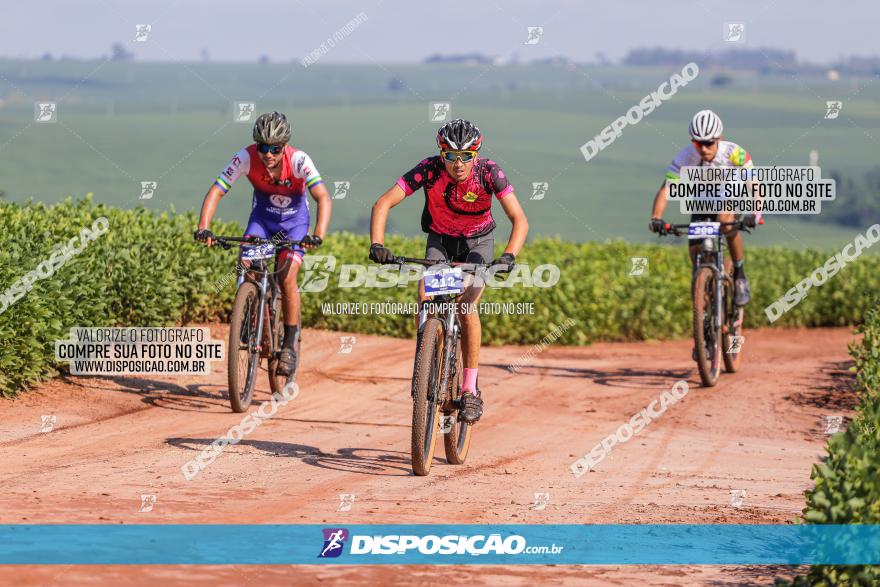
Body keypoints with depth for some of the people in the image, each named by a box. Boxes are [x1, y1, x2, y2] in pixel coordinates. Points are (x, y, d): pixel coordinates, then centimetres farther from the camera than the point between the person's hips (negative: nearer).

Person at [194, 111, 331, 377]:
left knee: (287, 277, -19)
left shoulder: (298, 160, -31)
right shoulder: (246, 158, -27)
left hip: (294, 220, -2)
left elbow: (323, 198, -40)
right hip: (262, 215, 2)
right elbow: (215, 192, -28)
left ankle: (289, 346, -6)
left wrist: (318, 235, -56)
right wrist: (203, 228, -43)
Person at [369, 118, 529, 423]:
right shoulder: (430, 169, -27)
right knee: (425, 297, -24)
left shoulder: (489, 172, -28)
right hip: (440, 240, 2)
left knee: (466, 305, -23)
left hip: (478, 242, -2)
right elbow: (383, 204, -27)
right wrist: (377, 244, -42)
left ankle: (470, 389, -14)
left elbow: (519, 220, -32)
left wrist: (509, 256, -49)